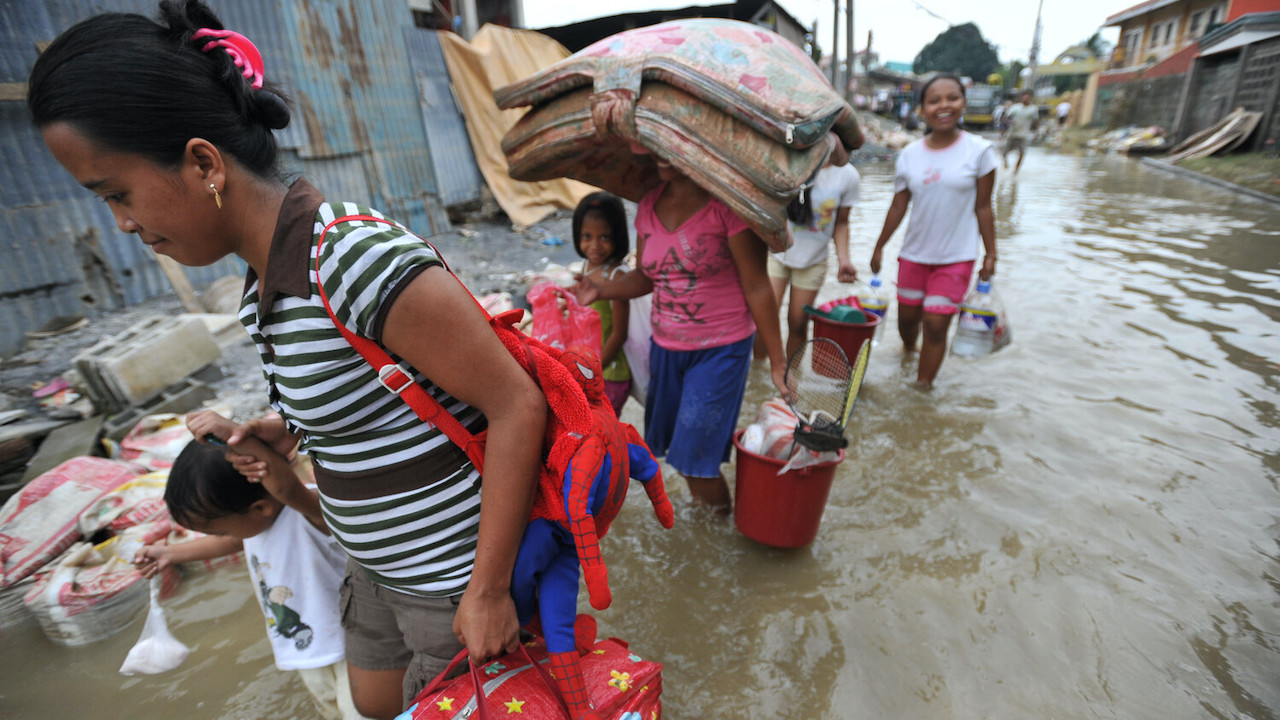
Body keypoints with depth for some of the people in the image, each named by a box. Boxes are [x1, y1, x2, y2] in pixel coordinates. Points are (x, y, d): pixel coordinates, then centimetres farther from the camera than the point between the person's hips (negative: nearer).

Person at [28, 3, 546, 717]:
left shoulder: (359, 260, -30)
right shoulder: (271, 271, 0)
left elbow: (518, 407, -29)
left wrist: (488, 590, -23)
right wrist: (287, 429, -2)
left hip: (454, 571, -9)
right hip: (382, 562, 9)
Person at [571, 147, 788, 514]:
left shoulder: (726, 204, -14)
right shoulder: (649, 206, 4)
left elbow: (756, 286, -14)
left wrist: (777, 362, -11)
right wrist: (601, 289, -9)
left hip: (721, 350, -6)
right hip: (665, 348, 6)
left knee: (696, 458, -1)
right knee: (674, 446, 14)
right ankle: (700, 511, 41)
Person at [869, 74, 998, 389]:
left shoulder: (979, 150, -5)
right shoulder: (910, 154, 0)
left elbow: (983, 207, -2)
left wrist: (990, 253, -1)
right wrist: (879, 248, 9)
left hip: (956, 257, -2)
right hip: (914, 253, 3)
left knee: (936, 324, -4)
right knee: (907, 316, 13)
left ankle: (922, 385, 9)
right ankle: (907, 352, 45)